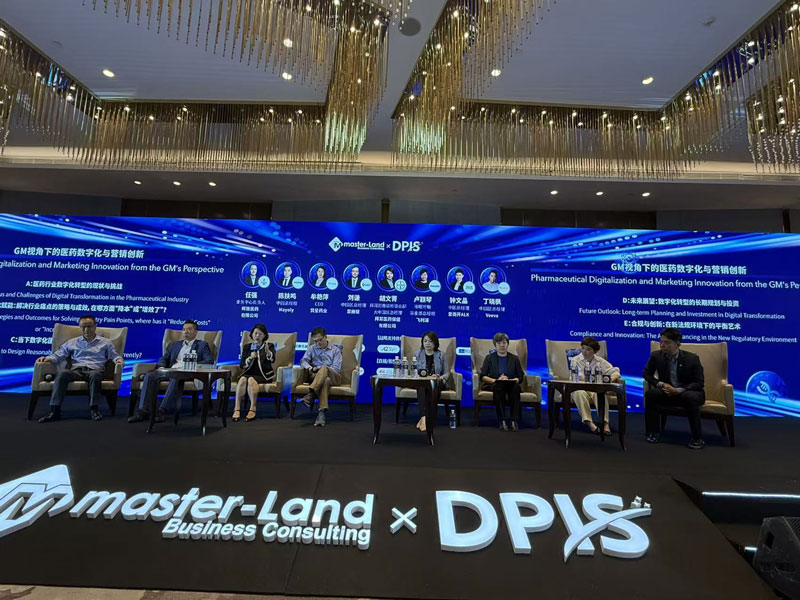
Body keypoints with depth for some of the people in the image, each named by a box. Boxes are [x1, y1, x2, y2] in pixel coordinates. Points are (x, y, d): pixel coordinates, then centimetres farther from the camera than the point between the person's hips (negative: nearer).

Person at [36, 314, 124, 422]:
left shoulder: (106, 342, 20)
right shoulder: (72, 342, 26)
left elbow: (114, 356, 13)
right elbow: (58, 355, 23)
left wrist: (119, 360, -10)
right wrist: (48, 358, 0)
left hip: (95, 370, -2)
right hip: (76, 370, 2)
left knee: (94, 375, -39)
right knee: (62, 373, -33)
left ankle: (94, 409, -36)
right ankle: (54, 410, -33)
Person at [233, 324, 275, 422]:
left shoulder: (269, 346, 7)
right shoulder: (246, 347, 15)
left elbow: (272, 359, -14)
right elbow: (241, 364, 7)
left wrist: (268, 351, -36)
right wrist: (250, 358, -13)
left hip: (264, 375, -2)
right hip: (249, 373, 3)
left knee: (251, 379, -32)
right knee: (242, 379, -30)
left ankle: (252, 410, -31)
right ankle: (237, 409, -29)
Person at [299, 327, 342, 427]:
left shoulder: (335, 350, 11)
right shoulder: (312, 348, 22)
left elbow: (336, 368, -1)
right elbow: (303, 361, 6)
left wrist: (320, 369, -13)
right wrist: (309, 367, -18)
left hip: (333, 377, -1)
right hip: (315, 377, 2)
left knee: (324, 368, -39)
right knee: (325, 381, -39)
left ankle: (311, 394, -54)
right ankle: (322, 412, -51)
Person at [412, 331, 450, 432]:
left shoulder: (441, 355, 12)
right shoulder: (418, 355, 13)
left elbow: (447, 373, 8)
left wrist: (440, 377, -16)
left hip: (437, 382, 0)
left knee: (433, 386, -36)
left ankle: (425, 418, -41)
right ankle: (424, 417, -47)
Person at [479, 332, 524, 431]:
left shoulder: (514, 358, 15)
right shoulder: (489, 357, 11)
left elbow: (520, 376, 8)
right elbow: (483, 376, 3)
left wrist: (510, 380, -13)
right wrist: (495, 380, -15)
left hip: (511, 385, 1)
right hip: (493, 385, -1)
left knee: (515, 388, -34)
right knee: (498, 387, -37)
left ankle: (514, 421, -34)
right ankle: (502, 421, -37)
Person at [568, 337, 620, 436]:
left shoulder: (600, 361, 14)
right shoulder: (575, 360, 8)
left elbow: (615, 372, 9)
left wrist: (611, 378, -13)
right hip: (580, 388, -1)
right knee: (579, 392, -36)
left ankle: (605, 423, -33)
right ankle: (589, 423, -35)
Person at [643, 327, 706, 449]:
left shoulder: (692, 358, -12)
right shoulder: (656, 356, -7)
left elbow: (700, 383, -8)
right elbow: (646, 374, 4)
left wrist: (679, 390, -23)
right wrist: (661, 384, -14)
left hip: (688, 392, -2)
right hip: (668, 391, 2)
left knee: (690, 397, -37)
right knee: (650, 394, -28)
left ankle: (697, 438, -20)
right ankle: (653, 432, -13)